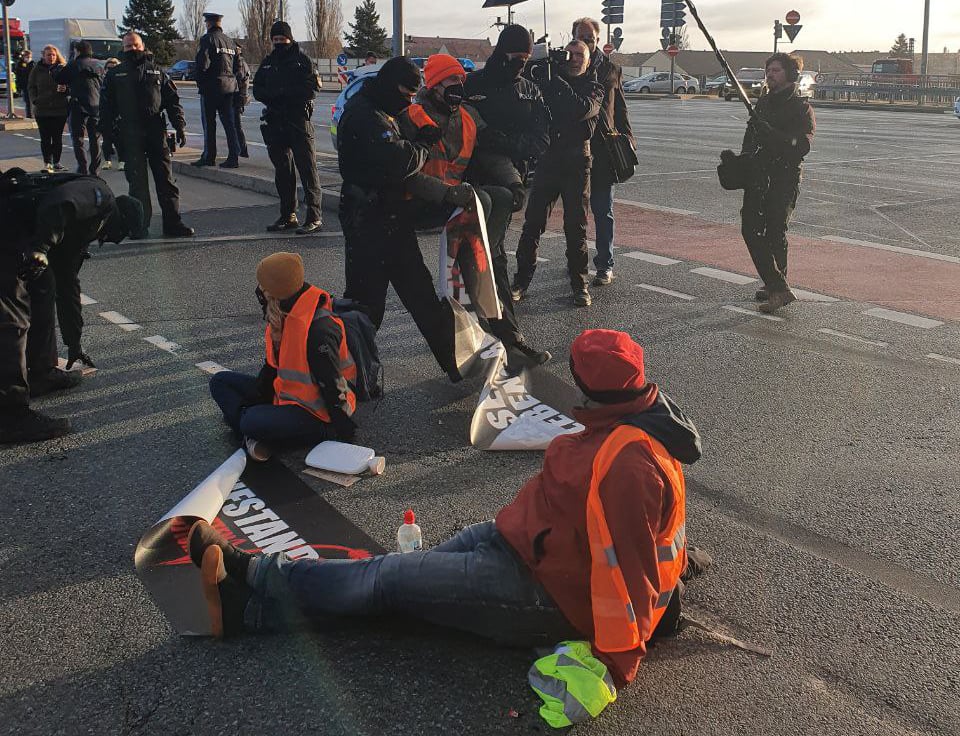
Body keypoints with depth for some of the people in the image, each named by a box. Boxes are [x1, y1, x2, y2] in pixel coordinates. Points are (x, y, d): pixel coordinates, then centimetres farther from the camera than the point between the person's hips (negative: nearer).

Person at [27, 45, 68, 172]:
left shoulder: (63, 68, 3)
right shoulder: (37, 70, 5)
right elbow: (31, 87, 10)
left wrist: (65, 89, -18)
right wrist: (34, 100, -4)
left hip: (60, 109, 0)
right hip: (42, 110, 1)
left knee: (57, 138, 6)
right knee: (45, 138, 2)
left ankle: (56, 162, 14)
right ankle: (47, 163, 8)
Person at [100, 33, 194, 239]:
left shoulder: (156, 71, 14)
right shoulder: (115, 75, 11)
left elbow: (172, 100, 12)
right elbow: (106, 107, 9)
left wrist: (180, 126, 1)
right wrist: (109, 135, 0)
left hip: (156, 131, 1)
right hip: (130, 135, -1)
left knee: (166, 179, 1)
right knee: (137, 181, -1)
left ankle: (172, 223, 5)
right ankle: (140, 225, 5)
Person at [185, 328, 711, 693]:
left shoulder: (627, 462, -29)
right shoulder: (629, 424, 3)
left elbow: (627, 565, -30)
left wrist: (617, 663, -27)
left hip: (543, 591, -9)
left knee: (390, 577, -4)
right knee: (412, 573, 4)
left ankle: (258, 575, 8)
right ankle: (252, 607, 6)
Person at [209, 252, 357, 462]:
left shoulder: (319, 329, -27)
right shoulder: (282, 316, 4)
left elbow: (332, 384, -23)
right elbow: (274, 362, 16)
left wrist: (343, 430, -18)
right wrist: (257, 395, 12)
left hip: (315, 412, -11)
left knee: (254, 423, -39)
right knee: (220, 381, 9)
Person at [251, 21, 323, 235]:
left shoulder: (302, 59, 1)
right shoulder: (267, 63, 16)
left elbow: (314, 87, -8)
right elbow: (257, 89, 13)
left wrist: (286, 93, -16)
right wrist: (272, 96, -8)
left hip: (299, 121, -6)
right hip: (275, 121, 6)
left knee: (307, 167, -8)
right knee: (282, 170, 10)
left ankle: (314, 216, -9)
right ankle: (288, 215, 18)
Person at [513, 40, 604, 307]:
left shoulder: (593, 87, 4)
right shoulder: (549, 77, 11)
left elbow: (583, 109, -16)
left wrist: (557, 81, -17)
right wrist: (544, 65, -8)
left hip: (577, 163, -1)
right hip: (548, 159, 1)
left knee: (576, 226, 3)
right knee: (533, 223, -1)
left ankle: (579, 285, 11)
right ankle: (521, 282, 5)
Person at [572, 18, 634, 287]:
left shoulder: (611, 69, 8)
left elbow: (620, 108, 14)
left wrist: (628, 141, 8)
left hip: (603, 149, 0)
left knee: (603, 211, 2)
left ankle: (605, 264, 7)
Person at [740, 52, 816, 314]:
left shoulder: (801, 108, -5)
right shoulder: (763, 102, 17)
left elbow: (802, 145, -18)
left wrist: (770, 132, -28)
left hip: (784, 179, -7)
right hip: (757, 176, 7)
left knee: (775, 233, -7)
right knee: (750, 229, 1)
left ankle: (777, 286, 4)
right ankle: (776, 287, 5)